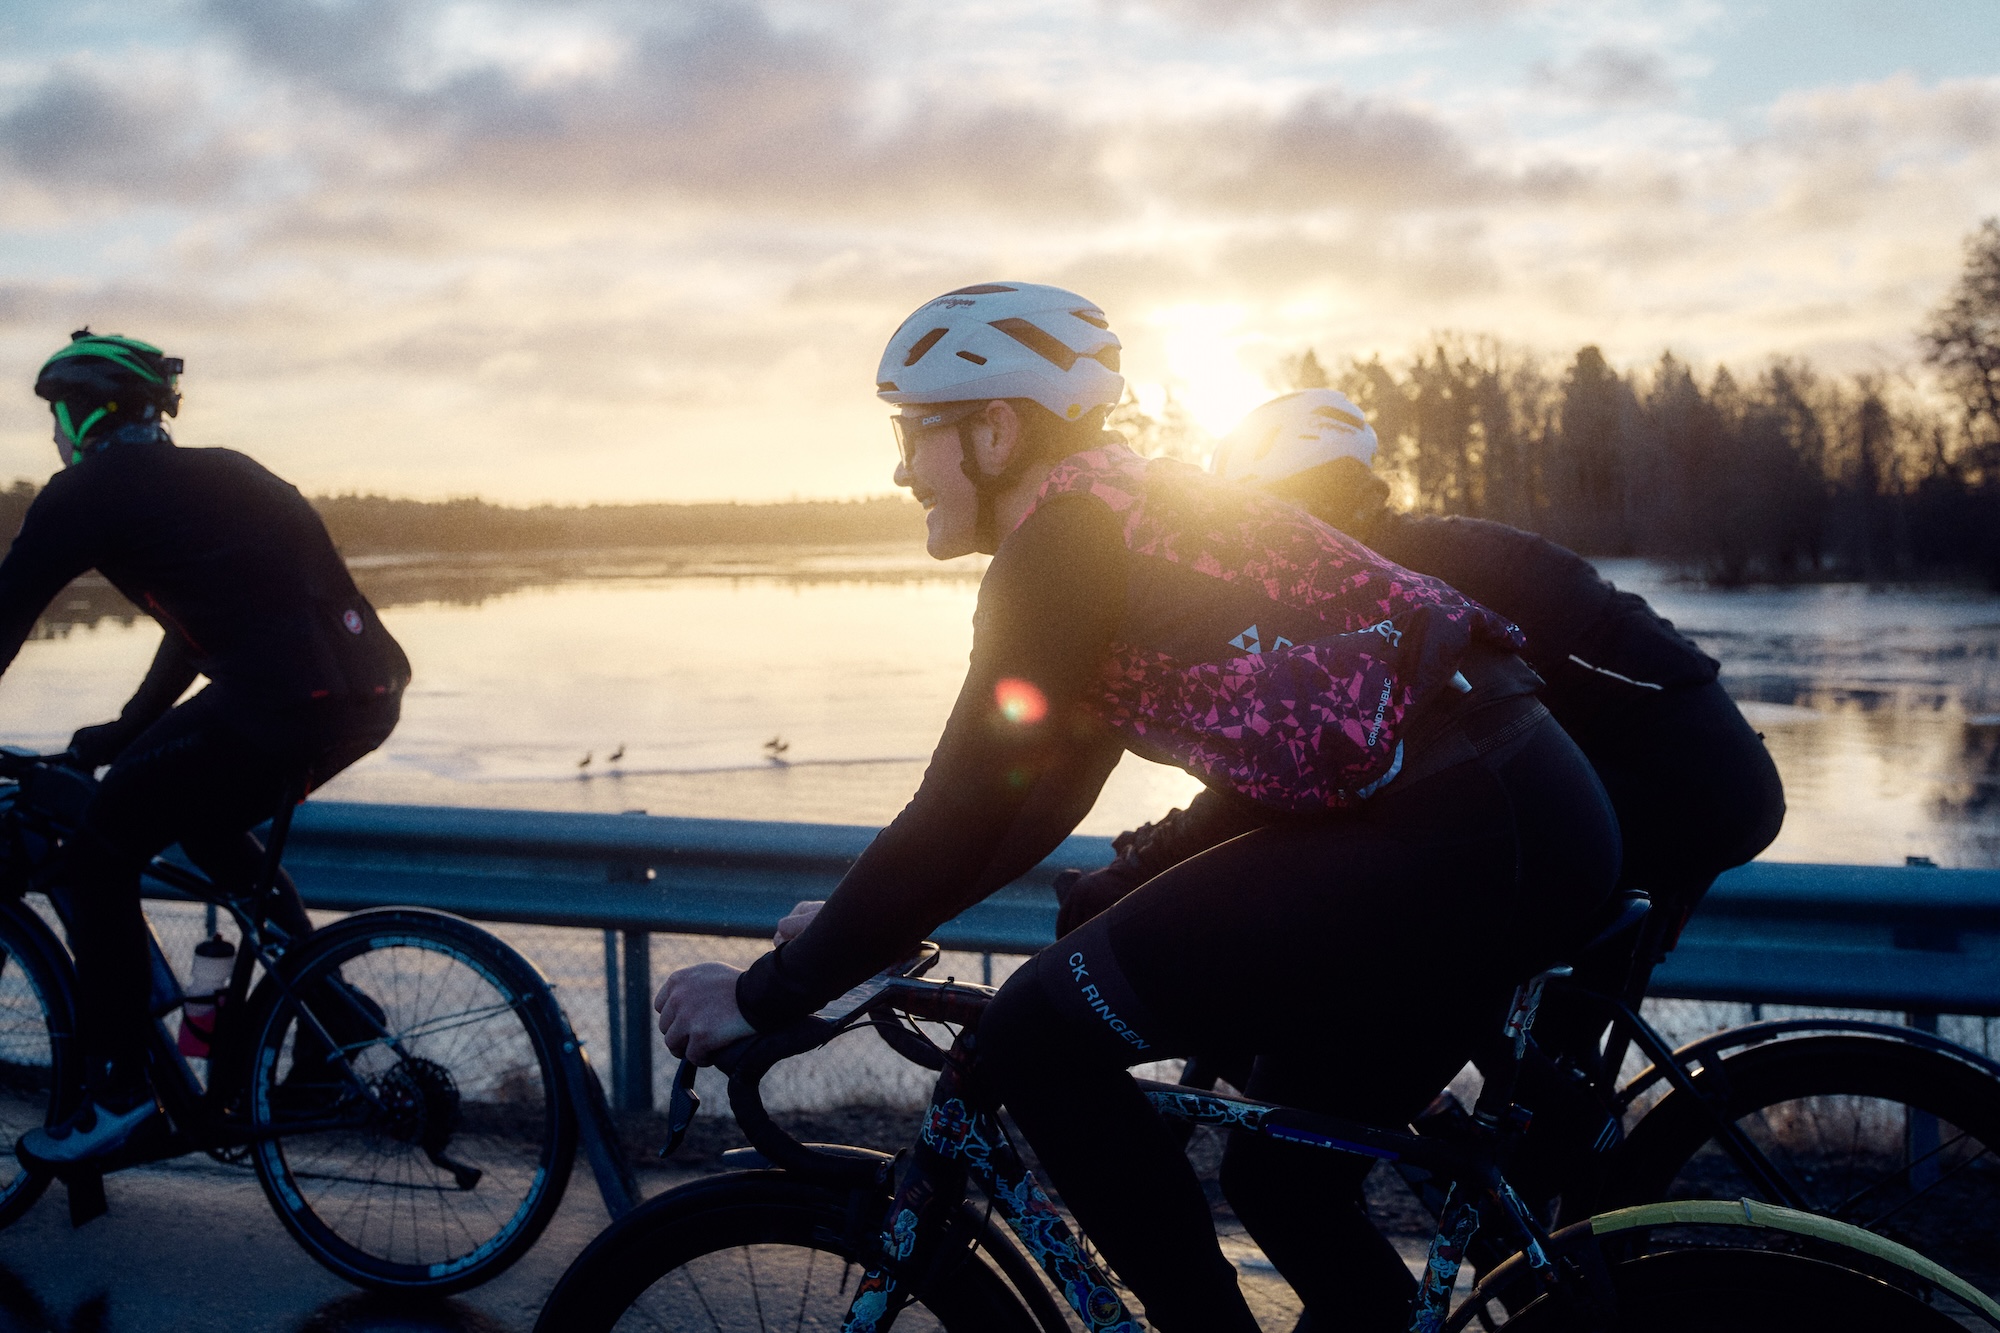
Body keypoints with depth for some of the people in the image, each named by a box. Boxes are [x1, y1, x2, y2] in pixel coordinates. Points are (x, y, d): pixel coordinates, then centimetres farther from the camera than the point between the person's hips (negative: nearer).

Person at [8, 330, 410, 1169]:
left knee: (97, 859, 10)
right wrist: (128, 731, 43)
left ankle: (121, 1099, 13)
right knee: (206, 822, 32)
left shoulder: (88, 491, 6)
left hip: (280, 700, -8)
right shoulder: (219, 472, 28)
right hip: (370, 691, 8)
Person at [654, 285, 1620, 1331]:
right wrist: (860, 923, 25)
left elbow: (960, 814, -13)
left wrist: (766, 996, -4)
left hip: (1454, 833, -10)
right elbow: (1042, 798, 24)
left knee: (1037, 1038, -7)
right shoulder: (1123, 514, 20)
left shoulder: (1067, 527, -9)